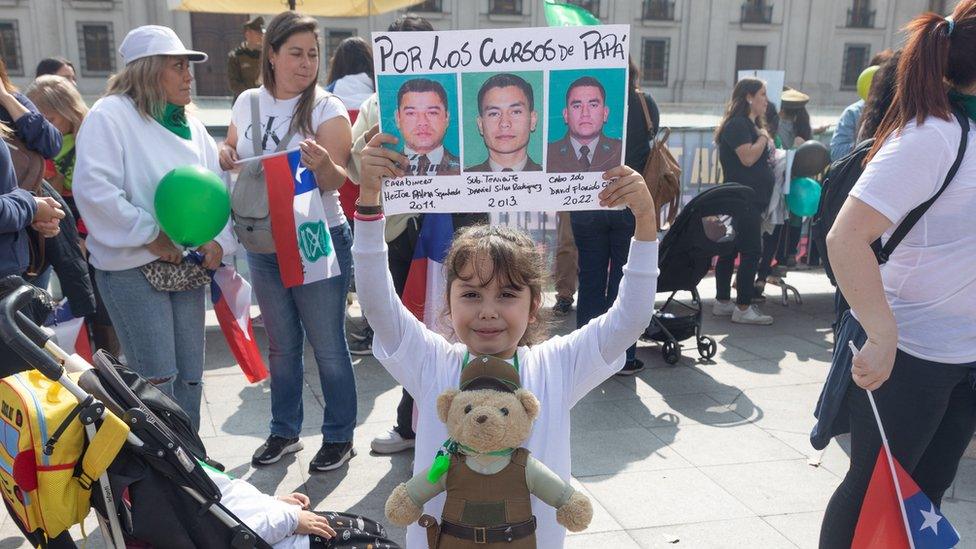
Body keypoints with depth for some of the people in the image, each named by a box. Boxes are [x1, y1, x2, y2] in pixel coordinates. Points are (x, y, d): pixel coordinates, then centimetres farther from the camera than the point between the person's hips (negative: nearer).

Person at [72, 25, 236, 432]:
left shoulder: (191, 126, 13)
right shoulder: (111, 115, -7)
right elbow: (93, 187, -18)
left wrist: (220, 241, -4)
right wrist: (151, 236, -17)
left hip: (186, 265, 7)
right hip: (132, 267, -6)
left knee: (190, 375, 12)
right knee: (156, 378, -6)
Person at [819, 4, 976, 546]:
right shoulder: (932, 136, -20)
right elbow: (846, 238, -29)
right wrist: (883, 337, -30)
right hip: (906, 356, -8)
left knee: (928, 488, 20)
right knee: (875, 490, 8)